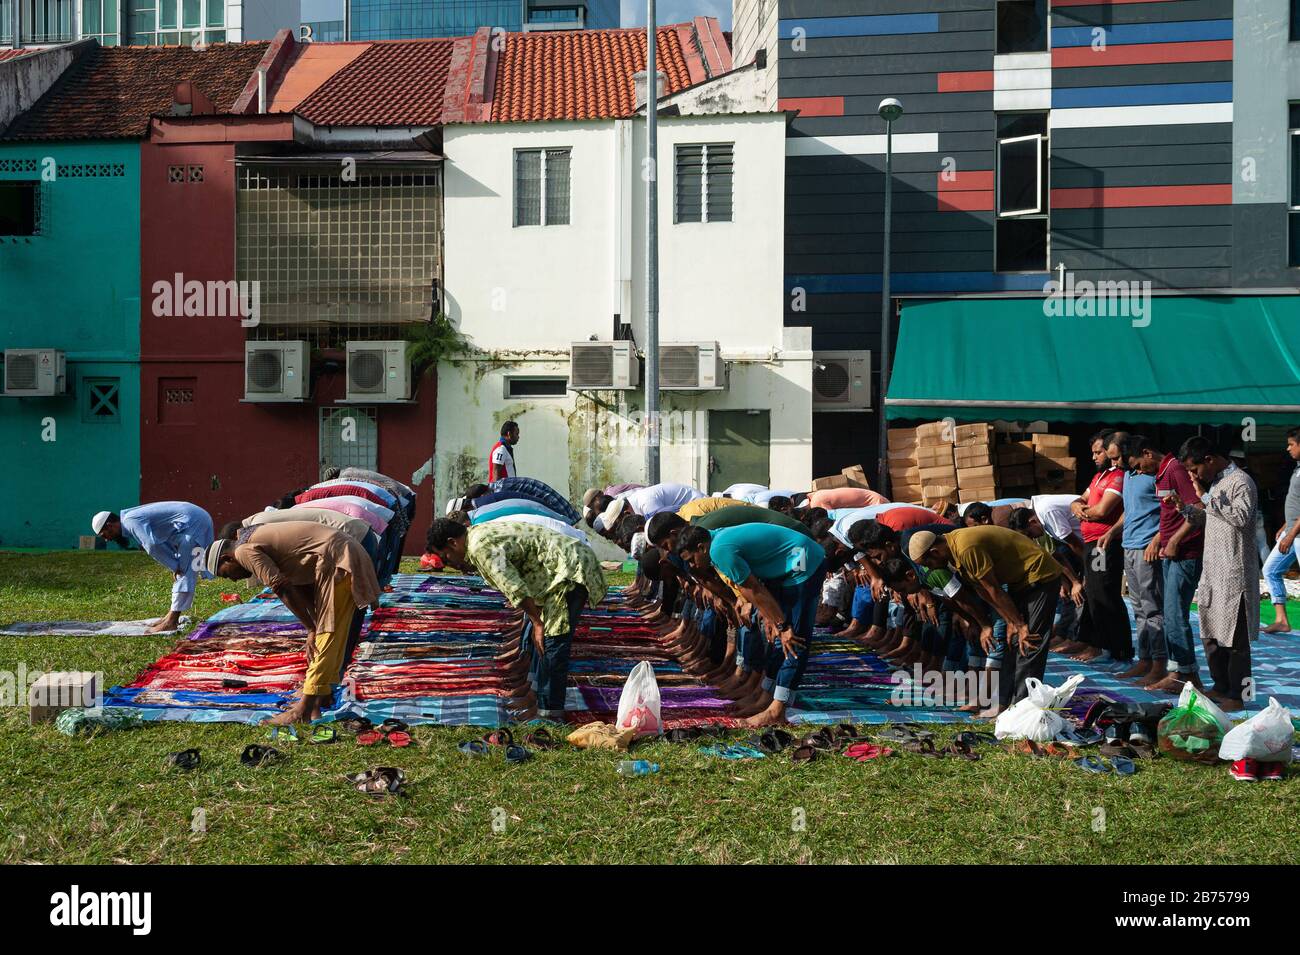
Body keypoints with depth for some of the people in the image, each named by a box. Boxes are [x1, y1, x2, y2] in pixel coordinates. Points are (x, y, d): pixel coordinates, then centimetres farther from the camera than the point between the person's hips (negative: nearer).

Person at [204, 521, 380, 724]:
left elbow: (283, 590, -13)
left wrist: (311, 629, -8)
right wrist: (314, 628, 11)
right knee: (333, 639, 17)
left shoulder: (244, 550, -5)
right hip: (350, 553, 10)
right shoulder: (260, 538, 24)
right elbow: (302, 587, 19)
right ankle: (321, 698, 26)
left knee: (327, 637, -8)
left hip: (336, 561, -10)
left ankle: (304, 710, -6)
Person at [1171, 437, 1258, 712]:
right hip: (1213, 570, 9)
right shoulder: (1214, 483, 15)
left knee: (1234, 637, -3)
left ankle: (1237, 695, 4)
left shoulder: (1241, 482, -12)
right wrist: (1185, 508, 6)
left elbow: (1242, 517, -27)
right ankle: (1221, 687, 26)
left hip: (1234, 573, -9)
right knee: (1211, 633, 15)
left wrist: (1207, 499, -24)